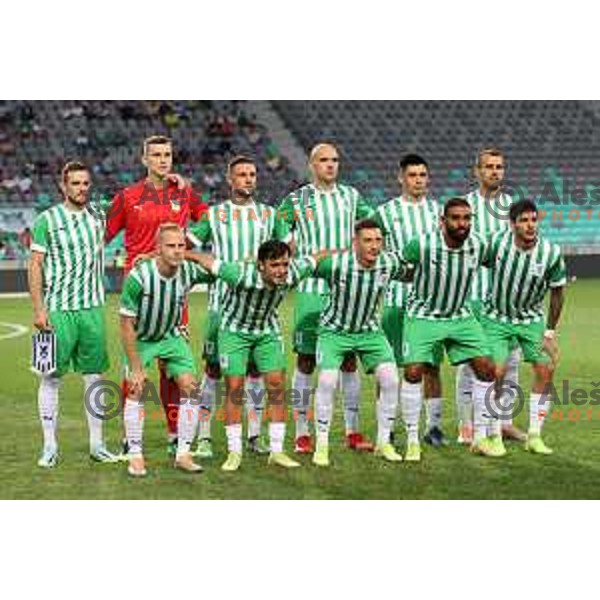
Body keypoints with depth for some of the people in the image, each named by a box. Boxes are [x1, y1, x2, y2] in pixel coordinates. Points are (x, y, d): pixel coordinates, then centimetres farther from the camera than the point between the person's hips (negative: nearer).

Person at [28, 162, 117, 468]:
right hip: (58, 310, -4)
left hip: (92, 307, 4)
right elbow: (35, 265, -4)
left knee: (94, 374, 5)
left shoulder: (97, 217, 10)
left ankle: (97, 444, 12)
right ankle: (50, 447, 5)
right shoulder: (47, 219, -2)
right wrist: (38, 309, -10)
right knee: (51, 376, -2)